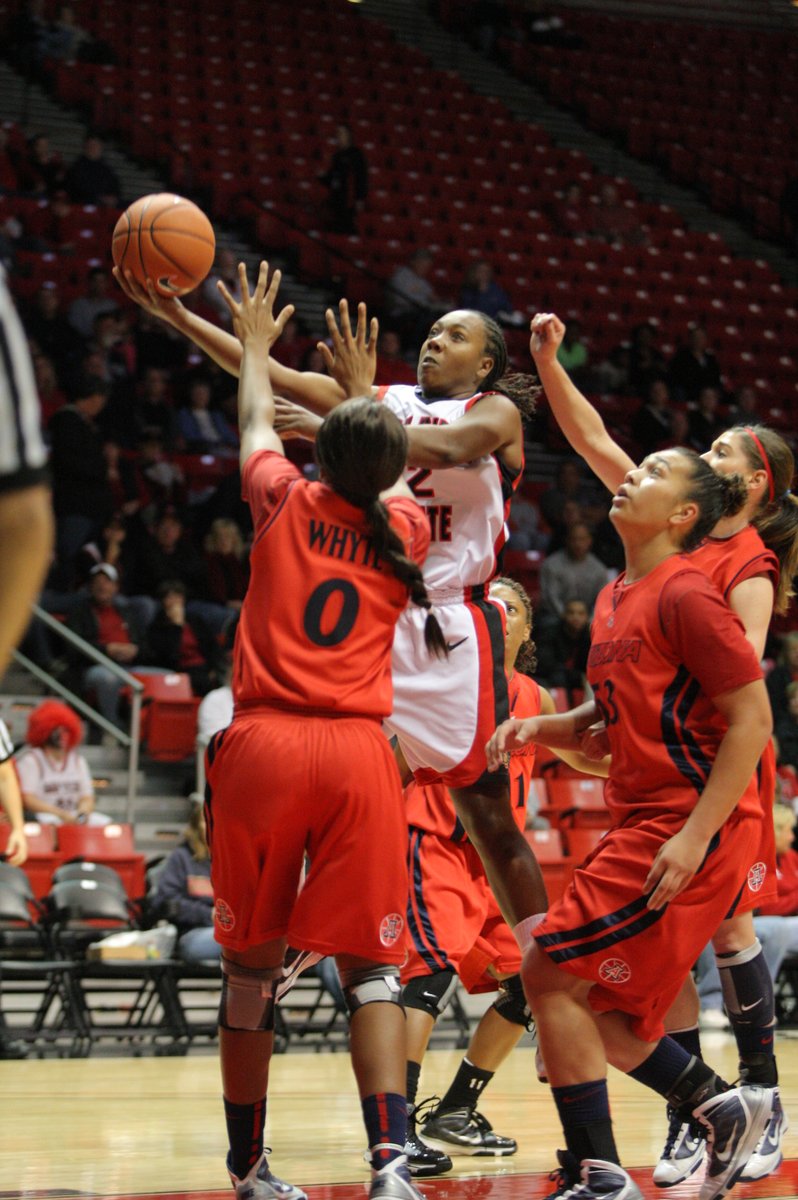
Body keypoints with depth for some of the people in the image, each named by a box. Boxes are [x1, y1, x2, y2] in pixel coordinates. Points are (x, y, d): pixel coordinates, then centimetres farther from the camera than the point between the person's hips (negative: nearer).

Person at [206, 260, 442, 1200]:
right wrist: (365, 390, 48)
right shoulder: (406, 531, 9)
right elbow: (383, 484, 34)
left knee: (251, 965, 11)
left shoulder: (286, 502, 5)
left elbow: (256, 425, 28)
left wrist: (255, 345, 45)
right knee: (370, 964, 1)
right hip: (359, 753, 0)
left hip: (262, 745, 0)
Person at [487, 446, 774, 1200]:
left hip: (687, 828, -9)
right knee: (600, 1009, 11)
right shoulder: (614, 602, 15)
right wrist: (541, 730, 6)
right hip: (641, 824, 9)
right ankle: (723, 1111, 25)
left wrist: (694, 836, -22)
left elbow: (752, 719, -16)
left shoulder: (684, 594, -12)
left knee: (551, 973, -11)